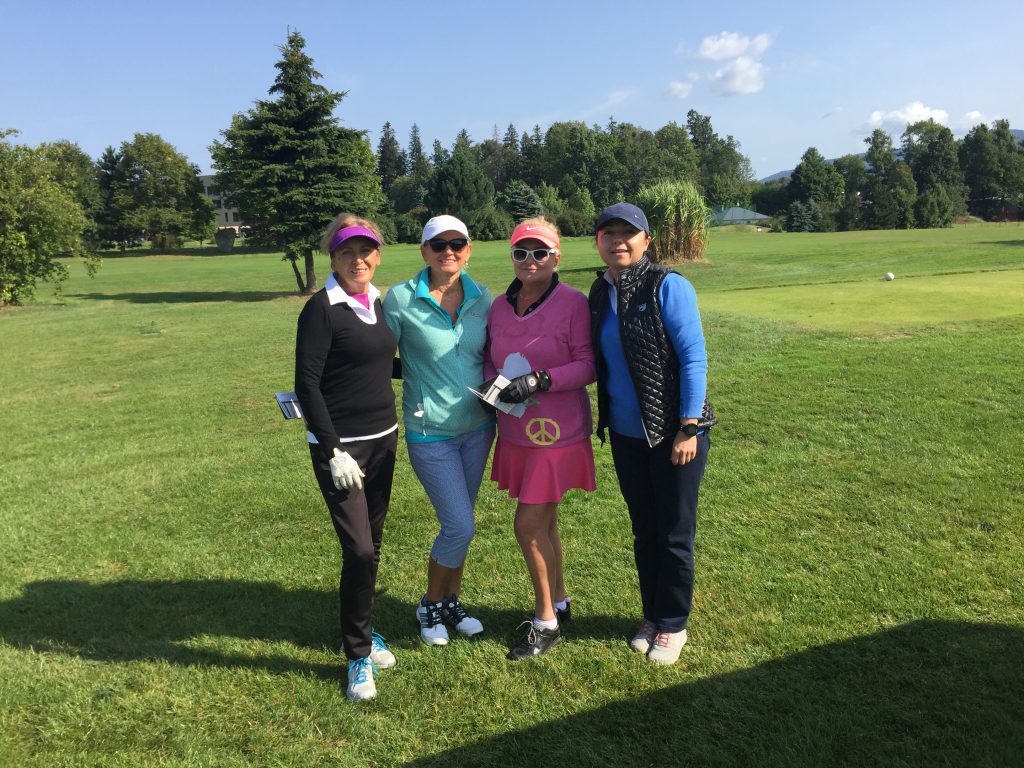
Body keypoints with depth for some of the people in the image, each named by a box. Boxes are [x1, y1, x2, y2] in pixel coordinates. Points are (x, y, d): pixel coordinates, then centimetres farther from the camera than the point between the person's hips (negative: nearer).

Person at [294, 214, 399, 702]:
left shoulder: (378, 303, 8)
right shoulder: (322, 308, -12)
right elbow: (307, 384, -15)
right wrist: (332, 451, -17)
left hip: (382, 440, 7)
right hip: (341, 447, -7)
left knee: (371, 544, 14)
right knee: (359, 549, -8)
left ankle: (362, 632, 33)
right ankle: (359, 655, 10)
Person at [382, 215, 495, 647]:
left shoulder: (482, 298, 1)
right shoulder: (401, 298, -11)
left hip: (478, 427, 4)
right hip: (430, 432, -4)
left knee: (457, 524, 15)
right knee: (460, 527, -4)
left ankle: (452, 602, 35)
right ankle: (430, 606, 22)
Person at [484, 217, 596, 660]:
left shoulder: (573, 303, -12)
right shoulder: (499, 306, 5)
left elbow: (588, 365, -13)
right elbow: (491, 358, 15)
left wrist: (539, 381, -24)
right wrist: (491, 381, -7)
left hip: (559, 431, -6)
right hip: (517, 432, 6)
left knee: (529, 526, -5)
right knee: (543, 524, 17)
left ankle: (546, 621, 16)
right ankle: (559, 604, 37)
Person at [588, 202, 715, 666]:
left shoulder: (668, 287, -13)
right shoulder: (600, 294, 5)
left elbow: (693, 358, -15)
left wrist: (689, 428, -17)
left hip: (674, 432, -5)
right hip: (626, 434, 6)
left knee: (675, 535, 8)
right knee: (644, 532, 17)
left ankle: (672, 625, 26)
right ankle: (652, 616, 35)